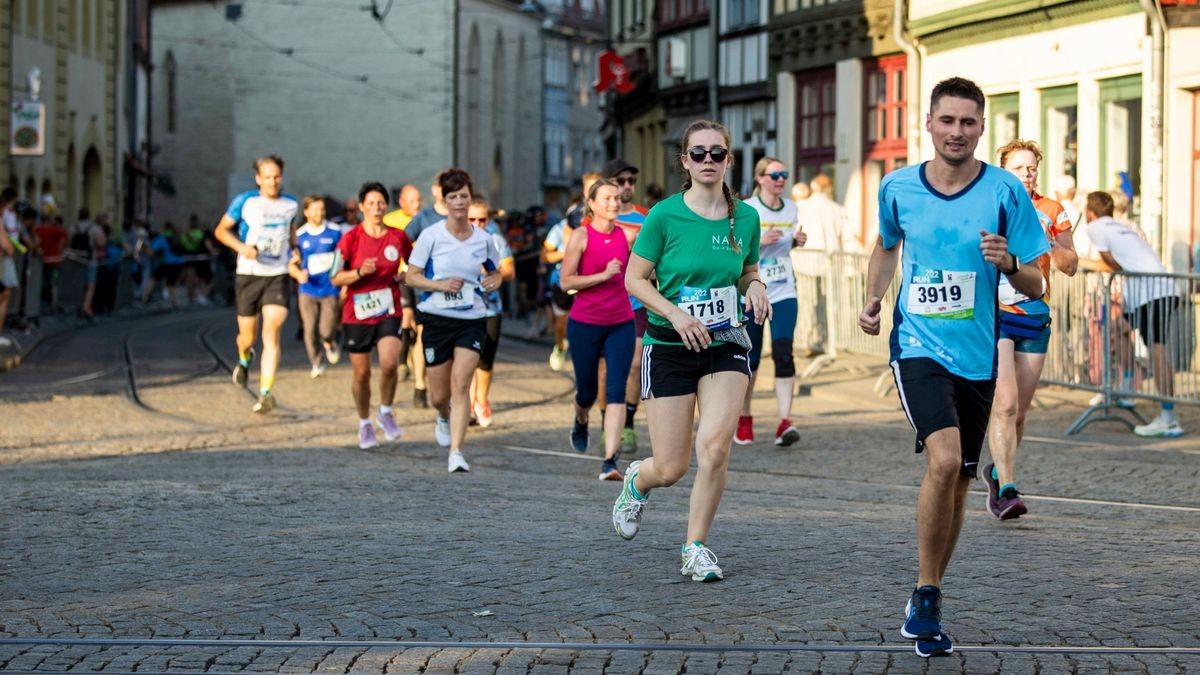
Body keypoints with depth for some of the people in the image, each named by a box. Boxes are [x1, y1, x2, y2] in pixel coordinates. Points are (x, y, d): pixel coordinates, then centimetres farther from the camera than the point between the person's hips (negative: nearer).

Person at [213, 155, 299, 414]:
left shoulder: (291, 205, 6)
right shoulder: (245, 202, -4)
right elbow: (221, 230, 3)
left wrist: (293, 250, 12)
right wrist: (241, 247, -14)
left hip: (277, 277, 1)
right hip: (248, 275, -1)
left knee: (272, 334, -16)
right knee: (248, 336, 9)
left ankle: (265, 393, -20)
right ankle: (244, 359, 47)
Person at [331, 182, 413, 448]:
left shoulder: (398, 237, 2)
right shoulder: (350, 239, -5)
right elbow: (336, 278, -4)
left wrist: (405, 277, -2)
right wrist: (360, 272, -20)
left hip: (389, 312, 1)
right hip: (357, 314, -1)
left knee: (389, 363, -20)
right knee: (361, 372, 6)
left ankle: (385, 412, 5)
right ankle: (365, 424, 26)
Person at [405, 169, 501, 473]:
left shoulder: (482, 239, 2)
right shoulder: (431, 236, -5)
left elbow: (495, 271, 19)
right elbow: (411, 276, -3)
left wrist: (494, 282, -4)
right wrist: (440, 285, -18)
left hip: (473, 319, 0)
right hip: (437, 319, 0)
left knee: (460, 385, -14)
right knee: (439, 394, 7)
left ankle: (456, 452, -15)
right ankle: (444, 416, 45)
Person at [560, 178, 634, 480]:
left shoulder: (625, 235, 4)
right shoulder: (581, 235, -8)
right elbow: (566, 282, -11)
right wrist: (603, 276, -20)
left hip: (621, 324, 2)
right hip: (585, 323, -2)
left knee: (616, 391, -10)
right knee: (587, 390, 12)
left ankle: (610, 461, -15)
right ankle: (581, 421, 49)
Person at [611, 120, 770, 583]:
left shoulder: (745, 217, 3)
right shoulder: (665, 215, -8)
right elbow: (634, 279, -4)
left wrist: (755, 287, -5)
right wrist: (674, 313, -18)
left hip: (726, 346, 2)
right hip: (670, 347, -2)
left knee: (715, 447, -18)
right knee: (671, 469, -1)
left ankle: (695, 549, 0)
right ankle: (636, 481, 38)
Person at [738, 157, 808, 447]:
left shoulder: (790, 208, 9)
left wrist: (797, 241, 3)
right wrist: (759, 240, -21)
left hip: (783, 292, 3)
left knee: (783, 353, -13)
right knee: (750, 357, 5)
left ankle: (784, 421, -18)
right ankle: (744, 418, 24)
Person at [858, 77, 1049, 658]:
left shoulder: (1005, 191, -4)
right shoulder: (898, 187, 0)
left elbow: (1036, 287, -2)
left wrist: (1009, 263, -22)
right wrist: (872, 300, 7)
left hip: (977, 358, 2)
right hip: (918, 347, -2)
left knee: (957, 482, 11)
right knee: (944, 460, -24)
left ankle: (927, 596, 29)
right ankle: (927, 595, -10)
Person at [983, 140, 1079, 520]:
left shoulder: (1052, 212, 6)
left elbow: (1070, 268, 6)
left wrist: (1050, 241, -12)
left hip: (1034, 317, 3)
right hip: (993, 314, -3)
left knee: (1019, 410, 8)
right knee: (1005, 403, -18)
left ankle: (998, 471, 32)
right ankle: (1007, 490, -18)